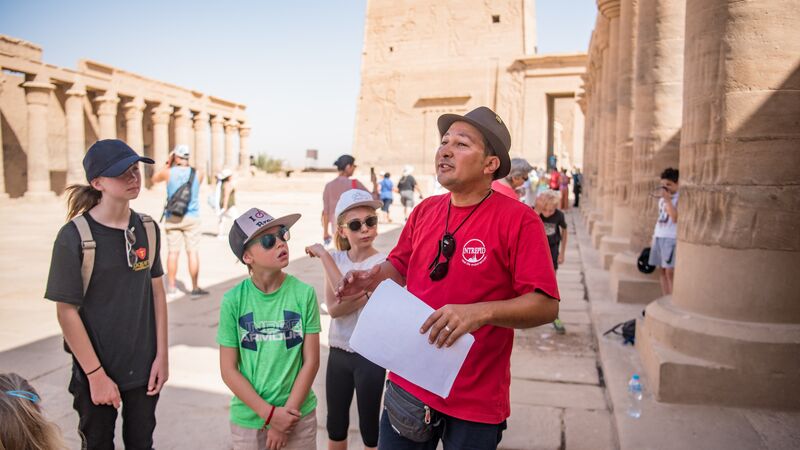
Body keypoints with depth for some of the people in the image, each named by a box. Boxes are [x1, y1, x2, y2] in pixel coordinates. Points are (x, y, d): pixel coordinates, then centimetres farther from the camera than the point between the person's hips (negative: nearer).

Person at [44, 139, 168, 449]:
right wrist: (96, 375, -13)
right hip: (97, 370, -3)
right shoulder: (75, 236, -16)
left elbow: (157, 291, 3)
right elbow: (66, 312, -13)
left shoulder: (147, 229, -3)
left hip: (144, 367, 3)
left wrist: (162, 355, 0)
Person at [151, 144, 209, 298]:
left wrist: (168, 164, 17)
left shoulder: (168, 172, -6)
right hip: (191, 217, -1)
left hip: (172, 218, 1)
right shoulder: (198, 173, -5)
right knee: (192, 252, 0)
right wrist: (186, 166, 15)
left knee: (173, 252, 8)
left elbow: (154, 179, 16)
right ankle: (195, 288, 1)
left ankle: (171, 287, 17)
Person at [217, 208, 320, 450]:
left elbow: (311, 361, -6)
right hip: (249, 418, 0)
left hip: (298, 415, 0)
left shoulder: (304, 293, -11)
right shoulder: (234, 300, -10)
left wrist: (288, 411, -10)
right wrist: (270, 413, -11)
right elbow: (228, 370, -6)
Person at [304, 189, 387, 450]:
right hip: (338, 352, 5)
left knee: (369, 428, 11)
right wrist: (364, 296, -27)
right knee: (335, 426, 19)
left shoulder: (382, 263, -15)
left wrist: (323, 255, -20)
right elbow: (332, 308, -11)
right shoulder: (335, 259, -1)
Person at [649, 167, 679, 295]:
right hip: (659, 237, 7)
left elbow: (675, 218, -19)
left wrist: (668, 200, -19)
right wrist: (653, 237, 19)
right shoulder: (662, 199, 16)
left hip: (672, 238, -7)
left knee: (670, 271, -9)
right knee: (662, 270, 8)